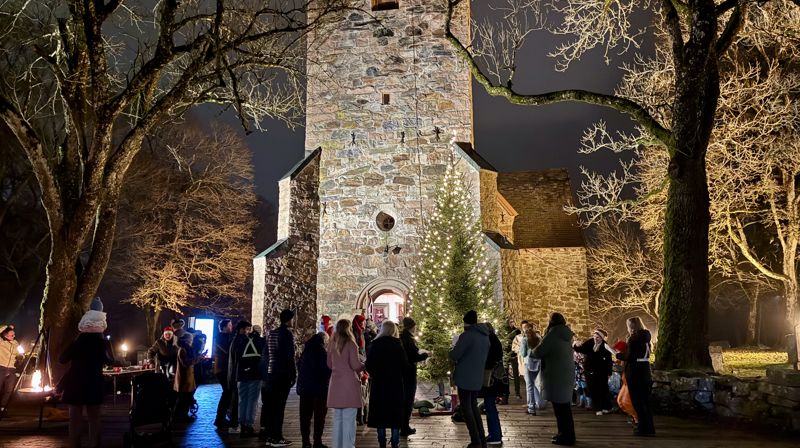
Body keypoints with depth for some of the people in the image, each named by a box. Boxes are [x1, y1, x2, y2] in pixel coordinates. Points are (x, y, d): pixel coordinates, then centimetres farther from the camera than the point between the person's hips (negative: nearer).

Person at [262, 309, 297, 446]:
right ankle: (276, 437, -2)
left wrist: (268, 371, 18)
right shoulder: (288, 334, -12)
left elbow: (267, 354, 14)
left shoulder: (271, 333, 11)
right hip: (284, 373, -8)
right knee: (279, 405, -4)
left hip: (271, 372, 8)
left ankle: (270, 435, 18)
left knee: (271, 404, 12)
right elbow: (290, 356, -15)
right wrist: (294, 374, -9)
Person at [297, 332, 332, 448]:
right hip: (319, 387, -7)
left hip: (304, 386, 7)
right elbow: (327, 368, -16)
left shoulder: (306, 349, 10)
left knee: (305, 415, 11)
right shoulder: (321, 350, -13)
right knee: (319, 415, 1)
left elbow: (299, 365, 17)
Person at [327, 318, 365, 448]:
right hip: (349, 384, -6)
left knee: (337, 418, 14)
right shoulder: (350, 344, -10)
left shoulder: (332, 345, 8)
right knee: (349, 418, -2)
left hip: (336, 385, 6)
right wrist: (365, 365, 6)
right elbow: (355, 365, -12)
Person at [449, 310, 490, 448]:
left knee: (466, 408, 1)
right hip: (478, 378, 7)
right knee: (474, 407, 18)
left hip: (465, 378, -7)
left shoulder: (467, 335, -16)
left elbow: (454, 355, -16)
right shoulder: (485, 337, 9)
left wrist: (451, 351, 6)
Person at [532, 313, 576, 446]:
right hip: (566, 374, 9)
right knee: (564, 406, 17)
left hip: (557, 376, -9)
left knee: (560, 407, -1)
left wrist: (534, 350, 6)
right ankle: (566, 434, 26)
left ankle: (566, 436, 5)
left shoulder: (553, 334, -14)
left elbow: (538, 352, -15)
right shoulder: (565, 334, 11)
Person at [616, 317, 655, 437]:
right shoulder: (646, 337, 9)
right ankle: (649, 427, 21)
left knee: (637, 401, 1)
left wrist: (618, 355, -1)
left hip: (635, 373, -8)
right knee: (645, 400, 15)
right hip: (645, 371, 8)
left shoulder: (634, 338, -15)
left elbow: (628, 356, -18)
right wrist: (624, 353, 16)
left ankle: (645, 428, 4)